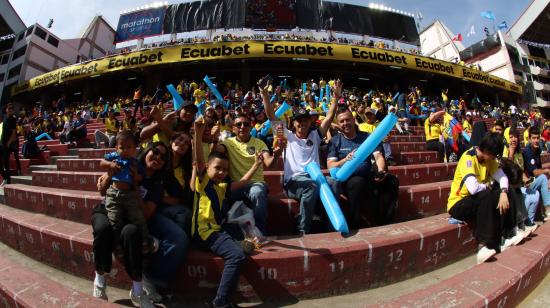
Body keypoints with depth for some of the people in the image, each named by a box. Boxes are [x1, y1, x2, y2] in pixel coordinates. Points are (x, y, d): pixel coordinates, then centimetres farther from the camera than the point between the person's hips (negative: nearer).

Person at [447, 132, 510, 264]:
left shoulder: (488, 157, 2)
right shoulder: (468, 158, -24)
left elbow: (502, 177, -1)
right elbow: (473, 188, -35)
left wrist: (503, 193, -20)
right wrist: (486, 186, -14)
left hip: (478, 201, 8)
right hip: (458, 204, -8)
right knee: (486, 196, -30)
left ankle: (496, 242, -8)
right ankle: (483, 245, -28)